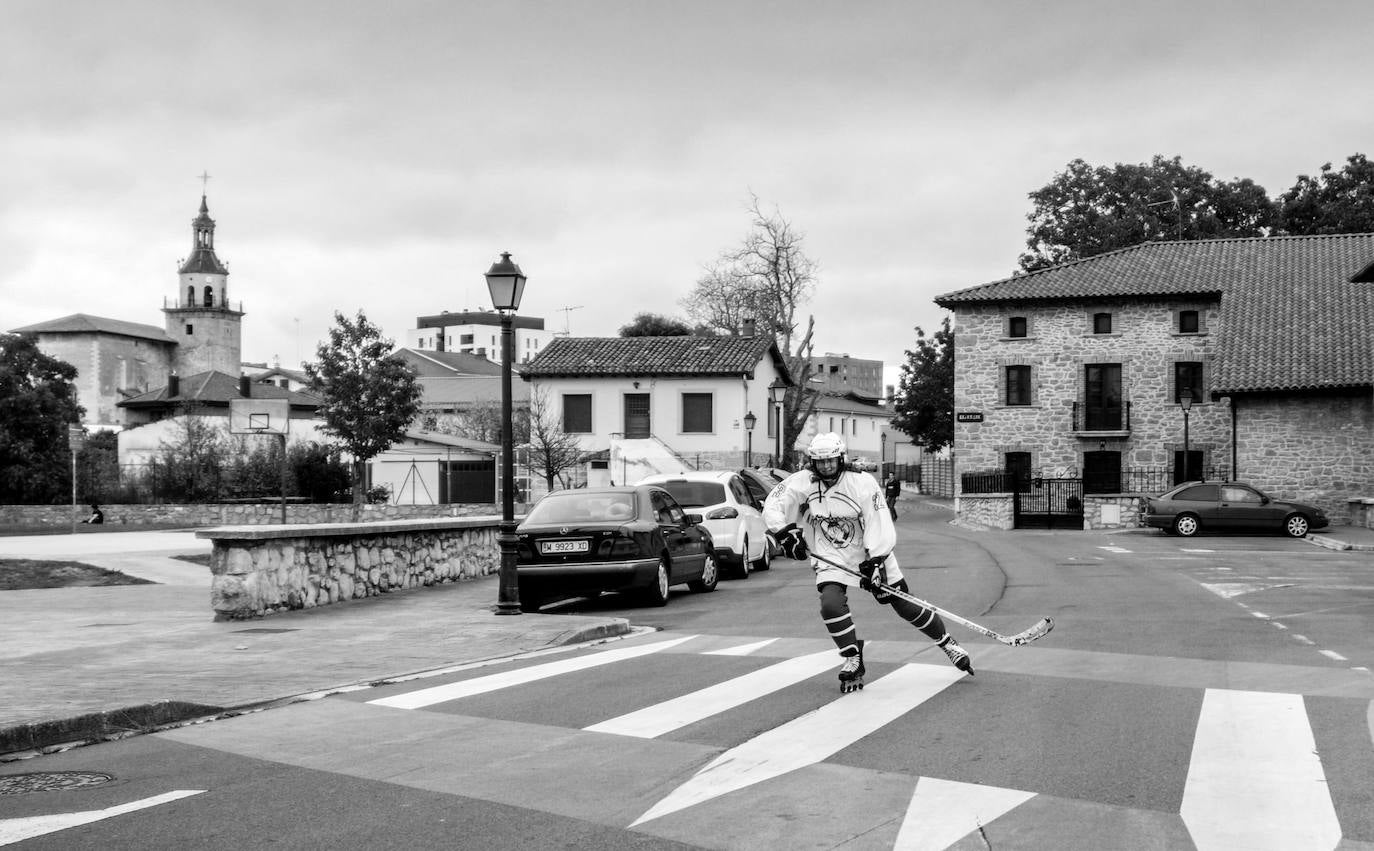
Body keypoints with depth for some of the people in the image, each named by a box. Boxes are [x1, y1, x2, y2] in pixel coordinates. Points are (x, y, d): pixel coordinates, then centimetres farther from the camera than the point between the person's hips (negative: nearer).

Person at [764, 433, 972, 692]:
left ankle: (947, 643, 24)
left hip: (871, 554, -2)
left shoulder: (862, 483, -19)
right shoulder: (802, 482, -11)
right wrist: (784, 533, -18)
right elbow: (772, 505, -4)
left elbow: (880, 525, -21)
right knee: (831, 604, -23)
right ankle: (853, 660, -2)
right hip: (830, 557, 2)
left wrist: (875, 562, -29)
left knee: (906, 607, 1)